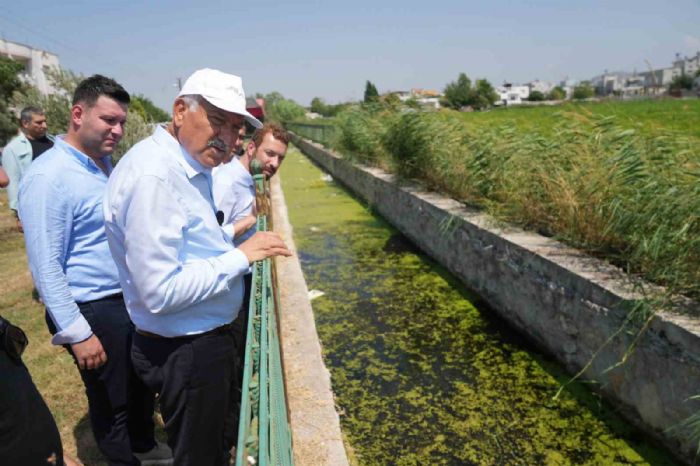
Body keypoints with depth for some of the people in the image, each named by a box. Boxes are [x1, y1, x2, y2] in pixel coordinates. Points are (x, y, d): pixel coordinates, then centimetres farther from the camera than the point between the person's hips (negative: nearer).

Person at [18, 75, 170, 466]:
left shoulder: (105, 163, 7)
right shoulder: (49, 176, -19)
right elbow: (45, 266, -19)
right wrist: (77, 333, -18)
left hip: (131, 299, 9)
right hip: (95, 311, -8)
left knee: (142, 384, 24)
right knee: (111, 401, 12)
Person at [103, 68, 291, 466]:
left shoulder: (192, 166, 6)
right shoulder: (153, 176, -26)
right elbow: (160, 292, -29)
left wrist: (232, 234, 6)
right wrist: (241, 256, -23)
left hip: (210, 336, 10)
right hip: (187, 352, -10)